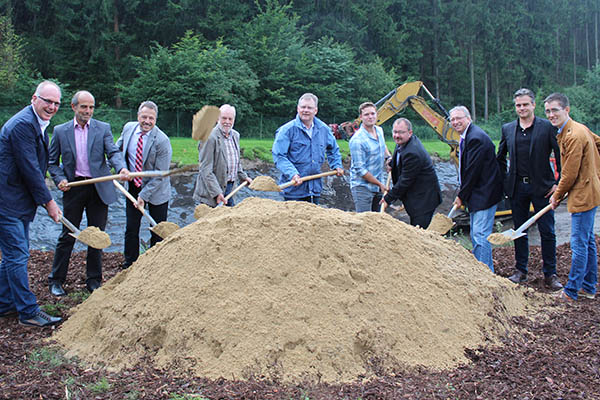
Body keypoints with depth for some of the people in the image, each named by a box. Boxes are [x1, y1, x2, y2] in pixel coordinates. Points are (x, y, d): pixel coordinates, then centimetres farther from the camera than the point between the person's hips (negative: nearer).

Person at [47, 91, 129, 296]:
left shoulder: (103, 128, 4)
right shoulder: (60, 131, 4)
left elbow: (113, 152, -9)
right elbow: (52, 162, 9)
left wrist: (121, 168, -29)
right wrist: (59, 179, -9)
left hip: (99, 189, 1)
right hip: (73, 188, 0)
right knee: (68, 235, 5)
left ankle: (94, 280, 21)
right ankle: (56, 280, 19)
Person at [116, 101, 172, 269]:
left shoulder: (162, 140, -20)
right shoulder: (128, 128, -4)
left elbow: (160, 174, -19)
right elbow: (117, 149, 17)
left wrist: (144, 195, -20)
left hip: (156, 190, -4)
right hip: (133, 186, 4)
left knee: (158, 232, 5)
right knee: (131, 229, 6)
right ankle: (129, 266, 20)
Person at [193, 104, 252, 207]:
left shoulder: (235, 135, 10)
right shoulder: (210, 138, -16)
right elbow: (205, 170, -20)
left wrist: (243, 176, 19)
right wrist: (217, 193, -25)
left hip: (230, 187, 8)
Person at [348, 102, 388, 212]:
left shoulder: (379, 130, 7)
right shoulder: (357, 140, -19)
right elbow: (360, 170, -18)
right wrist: (380, 184, -13)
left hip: (379, 186, 8)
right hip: (362, 187, -8)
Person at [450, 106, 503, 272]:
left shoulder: (476, 138, -20)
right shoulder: (466, 137, 14)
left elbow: (473, 170, -20)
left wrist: (462, 196, -12)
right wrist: (462, 192, 9)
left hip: (484, 194, -11)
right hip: (476, 195, 11)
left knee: (480, 235, -10)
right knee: (476, 236, 18)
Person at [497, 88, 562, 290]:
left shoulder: (547, 127, -4)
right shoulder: (507, 129, 7)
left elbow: (561, 155, -3)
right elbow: (500, 158, 17)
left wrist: (559, 183, -7)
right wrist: (504, 181, 10)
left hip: (541, 186, -3)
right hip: (517, 188, 3)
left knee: (547, 232, 2)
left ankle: (550, 274, 13)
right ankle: (520, 270, 23)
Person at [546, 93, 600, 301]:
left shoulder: (573, 136, -21)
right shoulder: (579, 128, 9)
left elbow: (570, 174, -19)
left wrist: (557, 196, -4)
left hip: (583, 196, -10)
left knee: (579, 244, -3)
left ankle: (572, 291, 5)